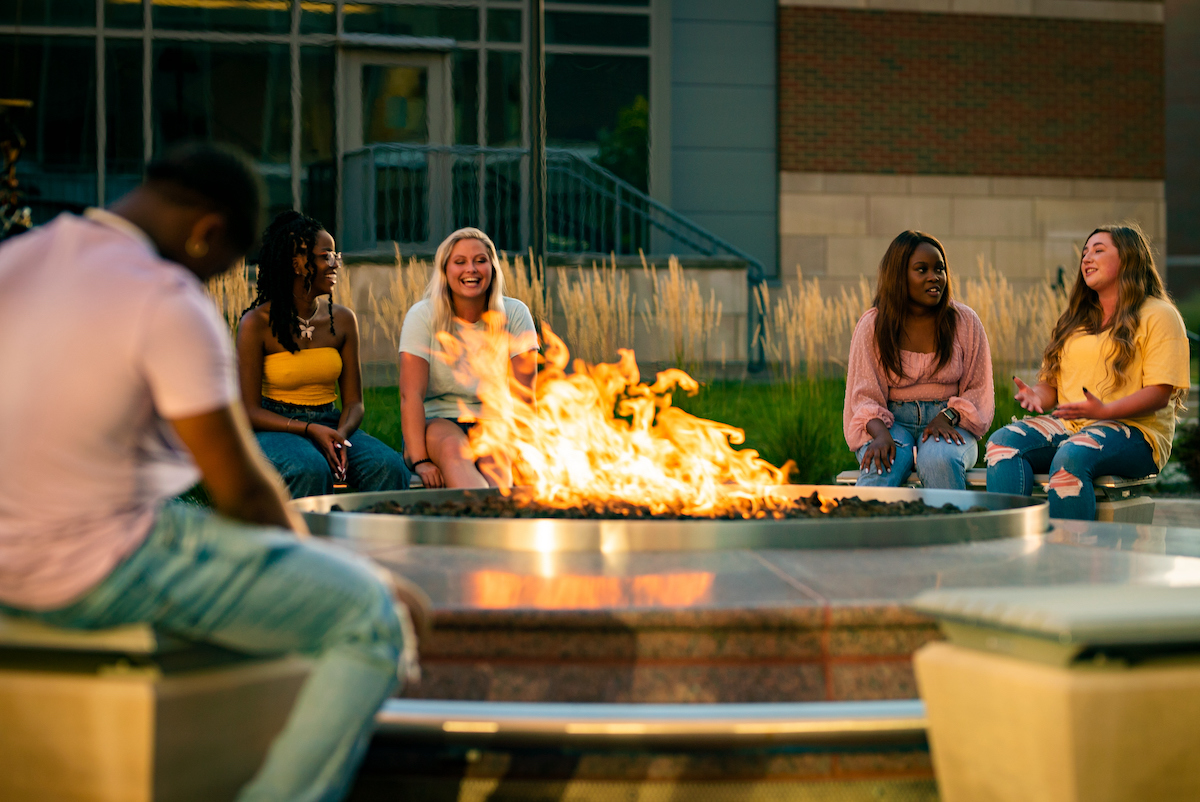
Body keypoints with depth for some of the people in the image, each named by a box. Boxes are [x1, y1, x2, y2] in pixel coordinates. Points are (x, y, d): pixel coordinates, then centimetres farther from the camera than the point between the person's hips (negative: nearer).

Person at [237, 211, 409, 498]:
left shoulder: (343, 320, 6)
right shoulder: (257, 324, -8)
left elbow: (353, 401, 8)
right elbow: (250, 410, -8)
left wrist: (340, 435, -16)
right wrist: (310, 430, -21)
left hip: (330, 425, 4)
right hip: (276, 428, -4)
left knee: (389, 467, -26)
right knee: (311, 469, -38)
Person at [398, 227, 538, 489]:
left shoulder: (515, 315, -1)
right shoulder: (423, 316, -5)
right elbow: (411, 394, -14)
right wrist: (419, 461, -26)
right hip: (437, 422, -1)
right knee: (453, 448, -37)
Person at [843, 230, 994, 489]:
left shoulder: (964, 322, 6)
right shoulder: (872, 326, 3)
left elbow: (978, 390, 8)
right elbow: (864, 395, -2)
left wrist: (948, 417, -14)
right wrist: (881, 433, -24)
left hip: (949, 422, 0)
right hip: (892, 421, 0)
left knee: (939, 460, -36)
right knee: (880, 465, -35)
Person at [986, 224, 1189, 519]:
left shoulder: (1158, 316, 4)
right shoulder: (1075, 320, 26)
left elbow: (1159, 394, -7)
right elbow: (1051, 383, 22)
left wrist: (1104, 411, -23)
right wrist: (1036, 396, -3)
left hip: (1133, 430, -6)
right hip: (1066, 427, 6)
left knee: (1072, 456, -38)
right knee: (1003, 441, -24)